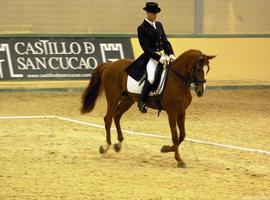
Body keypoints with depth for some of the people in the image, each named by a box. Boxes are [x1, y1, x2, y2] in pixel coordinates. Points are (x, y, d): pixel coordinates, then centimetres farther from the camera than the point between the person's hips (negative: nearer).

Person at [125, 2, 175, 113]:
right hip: (151, 58, -7)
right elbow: (146, 48, -11)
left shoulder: (159, 25, 14)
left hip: (163, 55, 7)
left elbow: (165, 41, 11)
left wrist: (171, 54, -6)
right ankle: (141, 102, -16)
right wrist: (159, 58, -19)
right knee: (152, 77, -31)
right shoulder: (142, 28, -6)